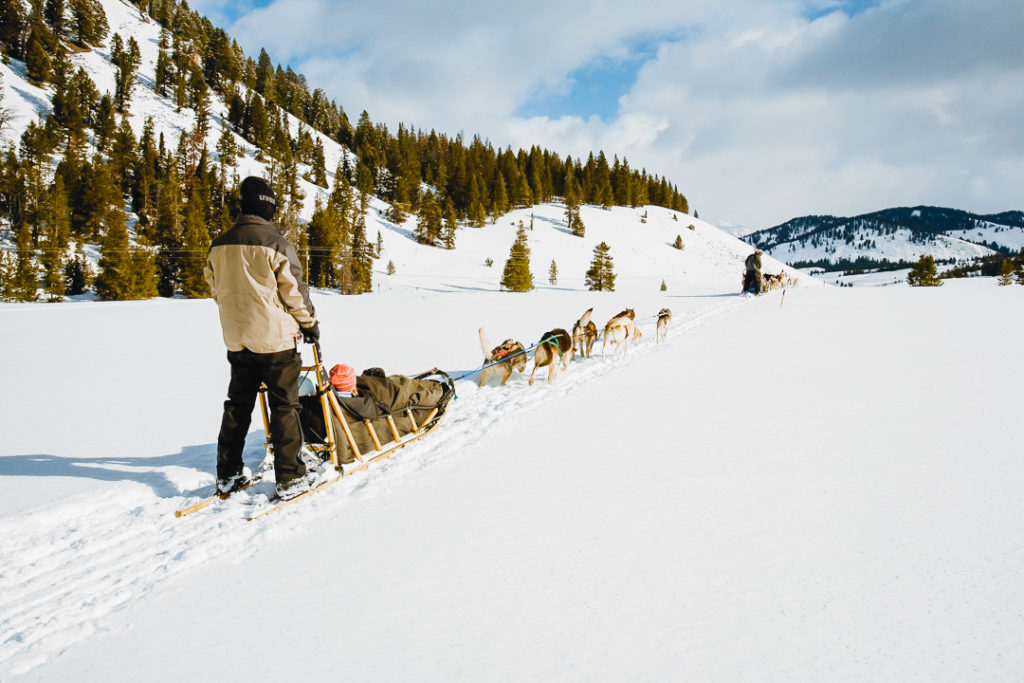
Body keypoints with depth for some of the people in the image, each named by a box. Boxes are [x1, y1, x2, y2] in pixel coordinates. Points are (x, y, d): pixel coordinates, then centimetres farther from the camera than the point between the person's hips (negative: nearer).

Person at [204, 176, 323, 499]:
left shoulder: (219, 245, 5)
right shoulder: (275, 242, -13)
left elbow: (216, 288, 14)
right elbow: (293, 289, -10)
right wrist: (310, 323, 4)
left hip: (236, 339, 6)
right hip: (275, 338, -6)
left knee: (238, 404, 15)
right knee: (284, 406, 2)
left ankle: (229, 474, 20)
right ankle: (291, 476, 5)